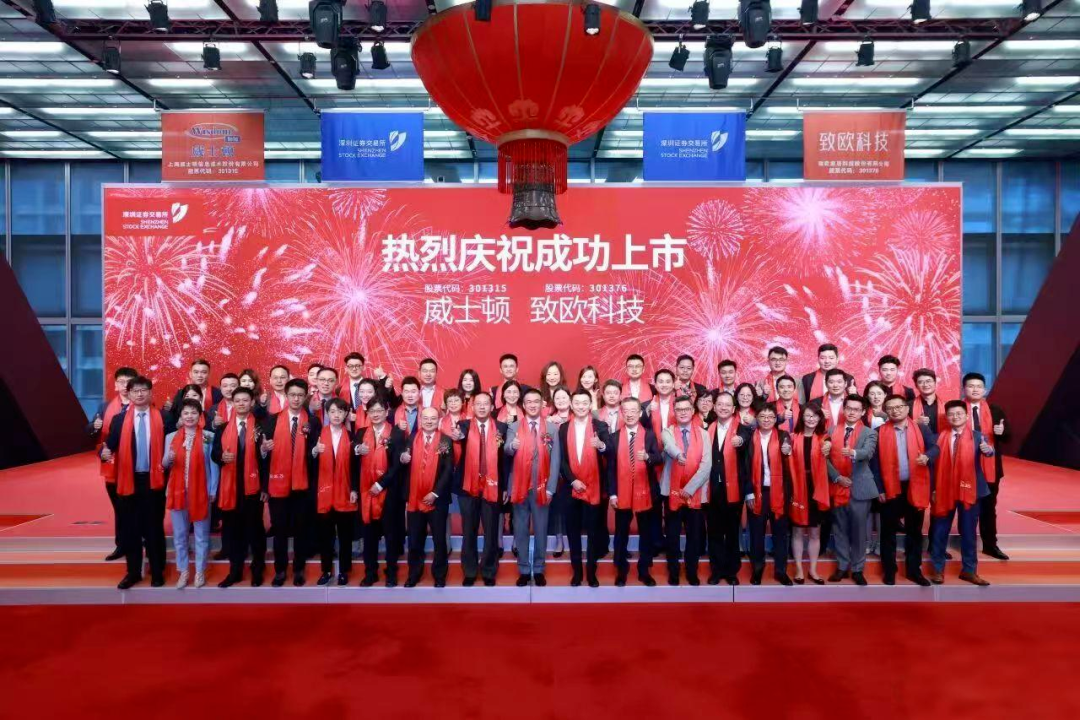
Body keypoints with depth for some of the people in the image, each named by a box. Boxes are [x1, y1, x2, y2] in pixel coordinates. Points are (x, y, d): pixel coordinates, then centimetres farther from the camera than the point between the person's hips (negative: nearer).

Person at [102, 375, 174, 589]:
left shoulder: (164, 417, -1)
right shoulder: (119, 419, 4)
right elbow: (110, 445, -3)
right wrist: (105, 452, -21)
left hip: (154, 480, -2)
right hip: (128, 480, 2)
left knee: (154, 527, 7)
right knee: (130, 528, 9)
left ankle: (157, 572, 19)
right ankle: (133, 572, 23)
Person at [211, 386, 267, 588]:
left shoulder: (260, 427, 0)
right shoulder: (223, 428, 9)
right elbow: (214, 453, 8)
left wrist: (266, 487, -5)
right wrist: (222, 456, -18)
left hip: (253, 485, -3)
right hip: (229, 486, 3)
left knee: (255, 527, 5)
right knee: (232, 528, 8)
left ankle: (258, 570, 18)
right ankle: (235, 570, 21)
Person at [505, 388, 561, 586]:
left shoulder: (552, 428, 3)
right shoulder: (514, 427, 4)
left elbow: (555, 459, 0)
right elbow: (506, 451, -13)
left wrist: (550, 488, -6)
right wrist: (512, 446, -37)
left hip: (542, 487, 0)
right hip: (519, 486, 0)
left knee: (541, 529, 8)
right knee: (521, 530, 7)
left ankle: (538, 570, 21)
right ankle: (524, 570, 19)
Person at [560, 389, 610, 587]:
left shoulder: (600, 426, -2)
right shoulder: (564, 428, 5)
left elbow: (609, 452, -18)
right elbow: (562, 459, 3)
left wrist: (602, 445, -40)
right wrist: (573, 480, -9)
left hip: (593, 487, -2)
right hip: (571, 487, 2)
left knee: (593, 530, 5)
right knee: (573, 530, 8)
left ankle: (591, 571, 17)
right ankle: (576, 571, 20)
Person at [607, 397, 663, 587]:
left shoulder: (650, 435, 1)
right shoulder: (614, 437, 3)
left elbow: (660, 458, -12)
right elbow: (610, 468, 2)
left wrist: (647, 457, -33)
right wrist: (612, 493, -3)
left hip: (645, 492, 0)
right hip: (622, 493, 0)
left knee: (646, 533, 9)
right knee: (621, 534, 9)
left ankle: (644, 571, 24)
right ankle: (621, 571, 23)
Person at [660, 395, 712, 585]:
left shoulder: (703, 433, 5)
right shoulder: (667, 432, 1)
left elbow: (706, 465, -5)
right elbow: (670, 446, -24)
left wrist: (689, 488, -13)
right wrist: (678, 454, -48)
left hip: (696, 493, 1)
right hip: (672, 492, -1)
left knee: (695, 535, 7)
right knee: (672, 535, 6)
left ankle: (692, 572, 24)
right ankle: (673, 572, 20)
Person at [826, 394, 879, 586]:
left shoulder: (869, 433, -1)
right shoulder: (832, 431, 6)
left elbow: (868, 452, -21)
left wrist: (853, 453, -42)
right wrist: (837, 477, -9)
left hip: (860, 489, -2)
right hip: (837, 488, 2)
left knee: (858, 531, 5)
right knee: (840, 530, 10)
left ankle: (857, 569, 18)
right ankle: (842, 567, 21)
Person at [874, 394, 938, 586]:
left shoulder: (922, 429, 4)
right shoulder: (880, 432, -2)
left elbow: (934, 447, -8)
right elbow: (875, 462, -3)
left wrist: (927, 457, -31)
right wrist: (879, 489, -7)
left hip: (915, 487, 1)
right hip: (890, 488, -1)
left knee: (915, 531, 12)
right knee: (888, 531, 7)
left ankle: (914, 570, 25)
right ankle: (889, 570, 19)